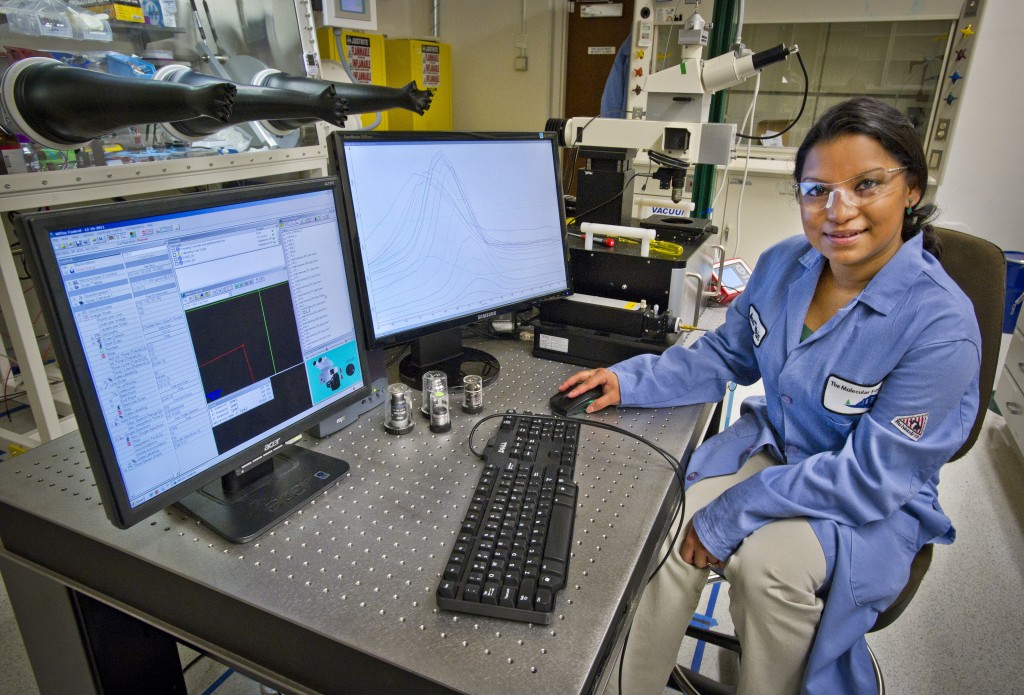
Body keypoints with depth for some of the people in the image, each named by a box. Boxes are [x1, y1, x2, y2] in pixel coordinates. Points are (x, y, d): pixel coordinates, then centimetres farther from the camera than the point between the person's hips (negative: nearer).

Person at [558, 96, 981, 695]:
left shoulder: (941, 326, -26)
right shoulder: (783, 264, -8)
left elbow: (870, 477, -24)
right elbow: (727, 354, 6)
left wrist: (730, 517, -24)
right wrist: (631, 381, -6)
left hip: (873, 502, -4)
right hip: (772, 444, 5)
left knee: (767, 564, -30)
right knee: (673, 529, -17)